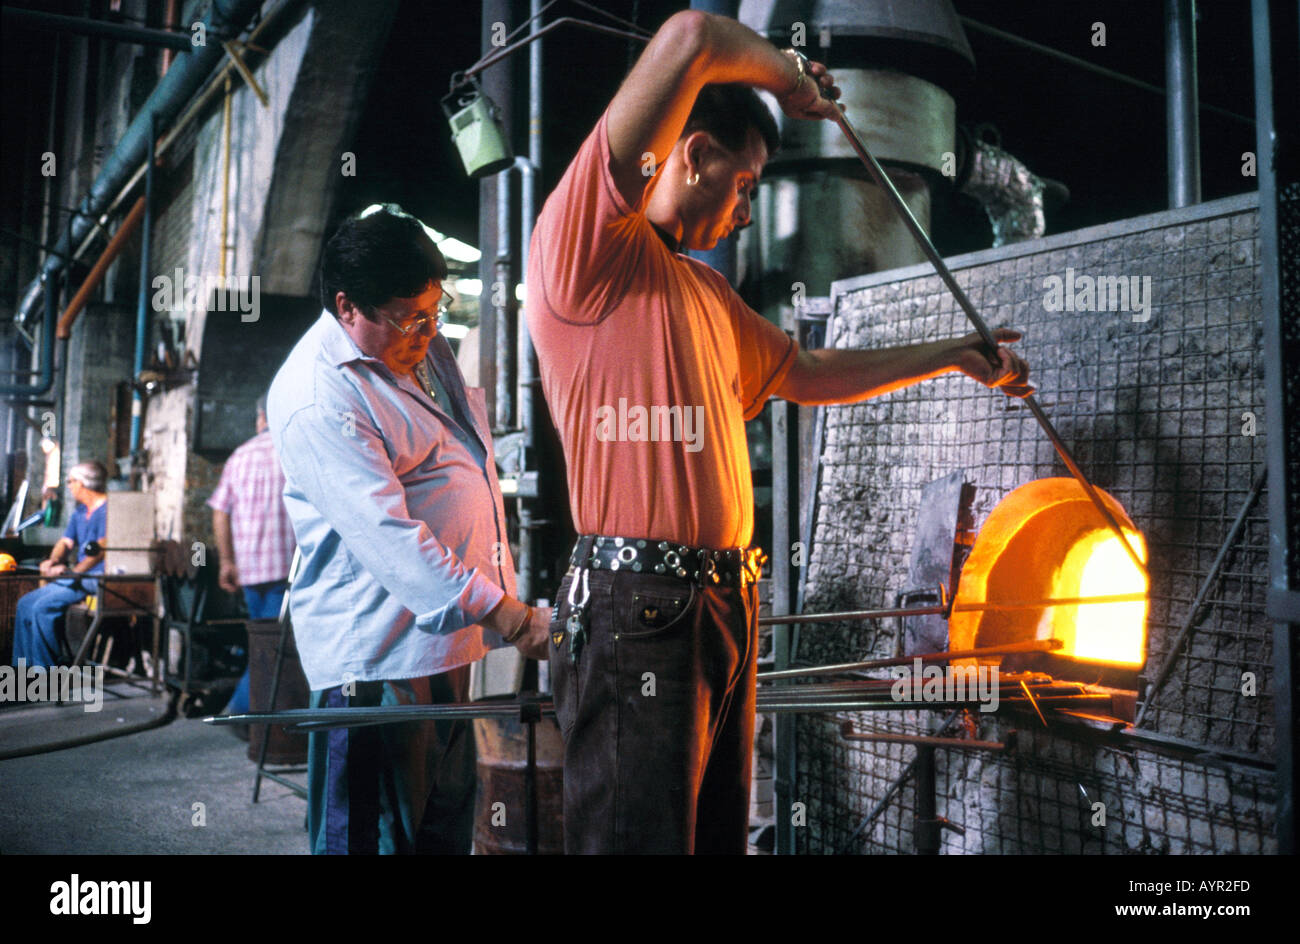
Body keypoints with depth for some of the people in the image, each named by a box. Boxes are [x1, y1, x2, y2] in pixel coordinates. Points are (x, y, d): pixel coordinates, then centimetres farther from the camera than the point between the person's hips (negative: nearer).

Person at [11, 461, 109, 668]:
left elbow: (101, 549, -22)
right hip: (76, 578, 10)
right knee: (25, 603, 3)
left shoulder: (108, 509, -11)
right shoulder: (79, 511, 21)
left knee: (43, 607, -22)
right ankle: (24, 666, 5)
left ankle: (46, 668, -13)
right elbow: (66, 541, 18)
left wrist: (74, 571, -26)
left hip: (96, 579, -10)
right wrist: (53, 561, -3)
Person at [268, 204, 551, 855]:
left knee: (447, 830, 19)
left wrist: (502, 597, 23)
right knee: (375, 834, 1)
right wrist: (503, 614, -32)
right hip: (377, 654, -9)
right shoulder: (317, 397, -18)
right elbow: (388, 534, -27)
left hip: (447, 634, 9)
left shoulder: (423, 347, 12)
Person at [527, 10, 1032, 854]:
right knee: (642, 833, -3)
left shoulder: (706, 289, 22)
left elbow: (808, 375, 31)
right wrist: (789, 77, 3)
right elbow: (693, 38, -17)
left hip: (726, 602, 9)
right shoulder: (588, 247, -7)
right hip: (636, 615, -9)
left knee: (719, 828, 17)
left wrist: (954, 355, 33)